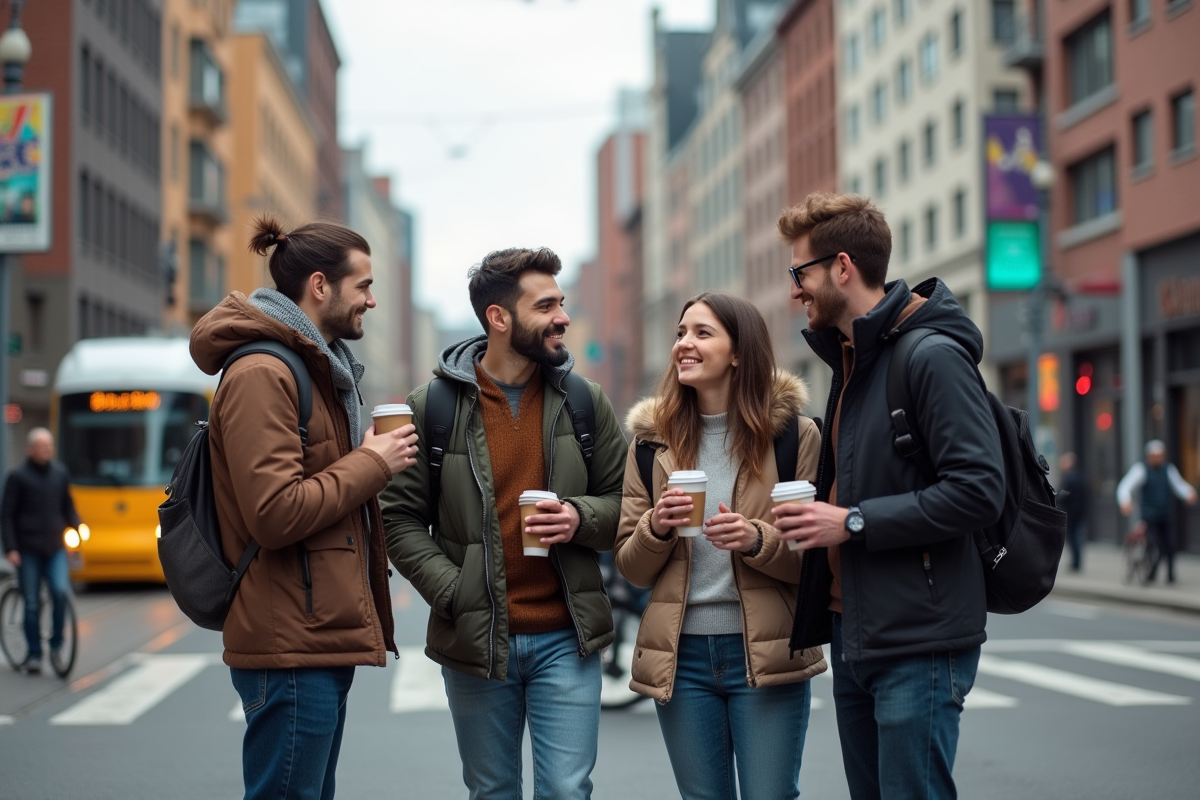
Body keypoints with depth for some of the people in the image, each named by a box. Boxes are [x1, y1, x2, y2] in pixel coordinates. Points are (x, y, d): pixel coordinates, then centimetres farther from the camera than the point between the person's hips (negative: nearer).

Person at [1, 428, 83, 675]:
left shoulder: (60, 473, 9)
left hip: (55, 548, 2)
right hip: (28, 551, -2)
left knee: (61, 591, -18)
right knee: (32, 603, 0)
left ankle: (56, 644, -2)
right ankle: (34, 654, 12)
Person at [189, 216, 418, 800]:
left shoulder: (318, 367, 18)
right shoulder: (262, 374, -15)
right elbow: (275, 514, -23)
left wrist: (371, 461, 10)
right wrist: (371, 463, -13)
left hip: (321, 638, 10)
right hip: (290, 646, -10)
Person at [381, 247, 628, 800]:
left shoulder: (585, 402, 4)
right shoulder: (432, 407, -3)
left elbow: (622, 502, 9)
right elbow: (401, 520, -2)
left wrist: (582, 518, -13)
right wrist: (454, 595, -13)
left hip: (565, 639, 1)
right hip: (475, 643, -1)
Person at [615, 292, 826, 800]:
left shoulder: (793, 433, -1)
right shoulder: (652, 439, 7)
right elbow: (631, 567, 9)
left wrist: (757, 541, -20)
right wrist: (656, 528, -12)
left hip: (766, 656, -2)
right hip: (681, 657, 3)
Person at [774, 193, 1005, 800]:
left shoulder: (933, 356, -13)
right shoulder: (850, 358, 16)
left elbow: (978, 490, -21)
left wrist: (854, 522, -19)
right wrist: (817, 510, 8)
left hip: (918, 643, -9)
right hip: (853, 636, 9)